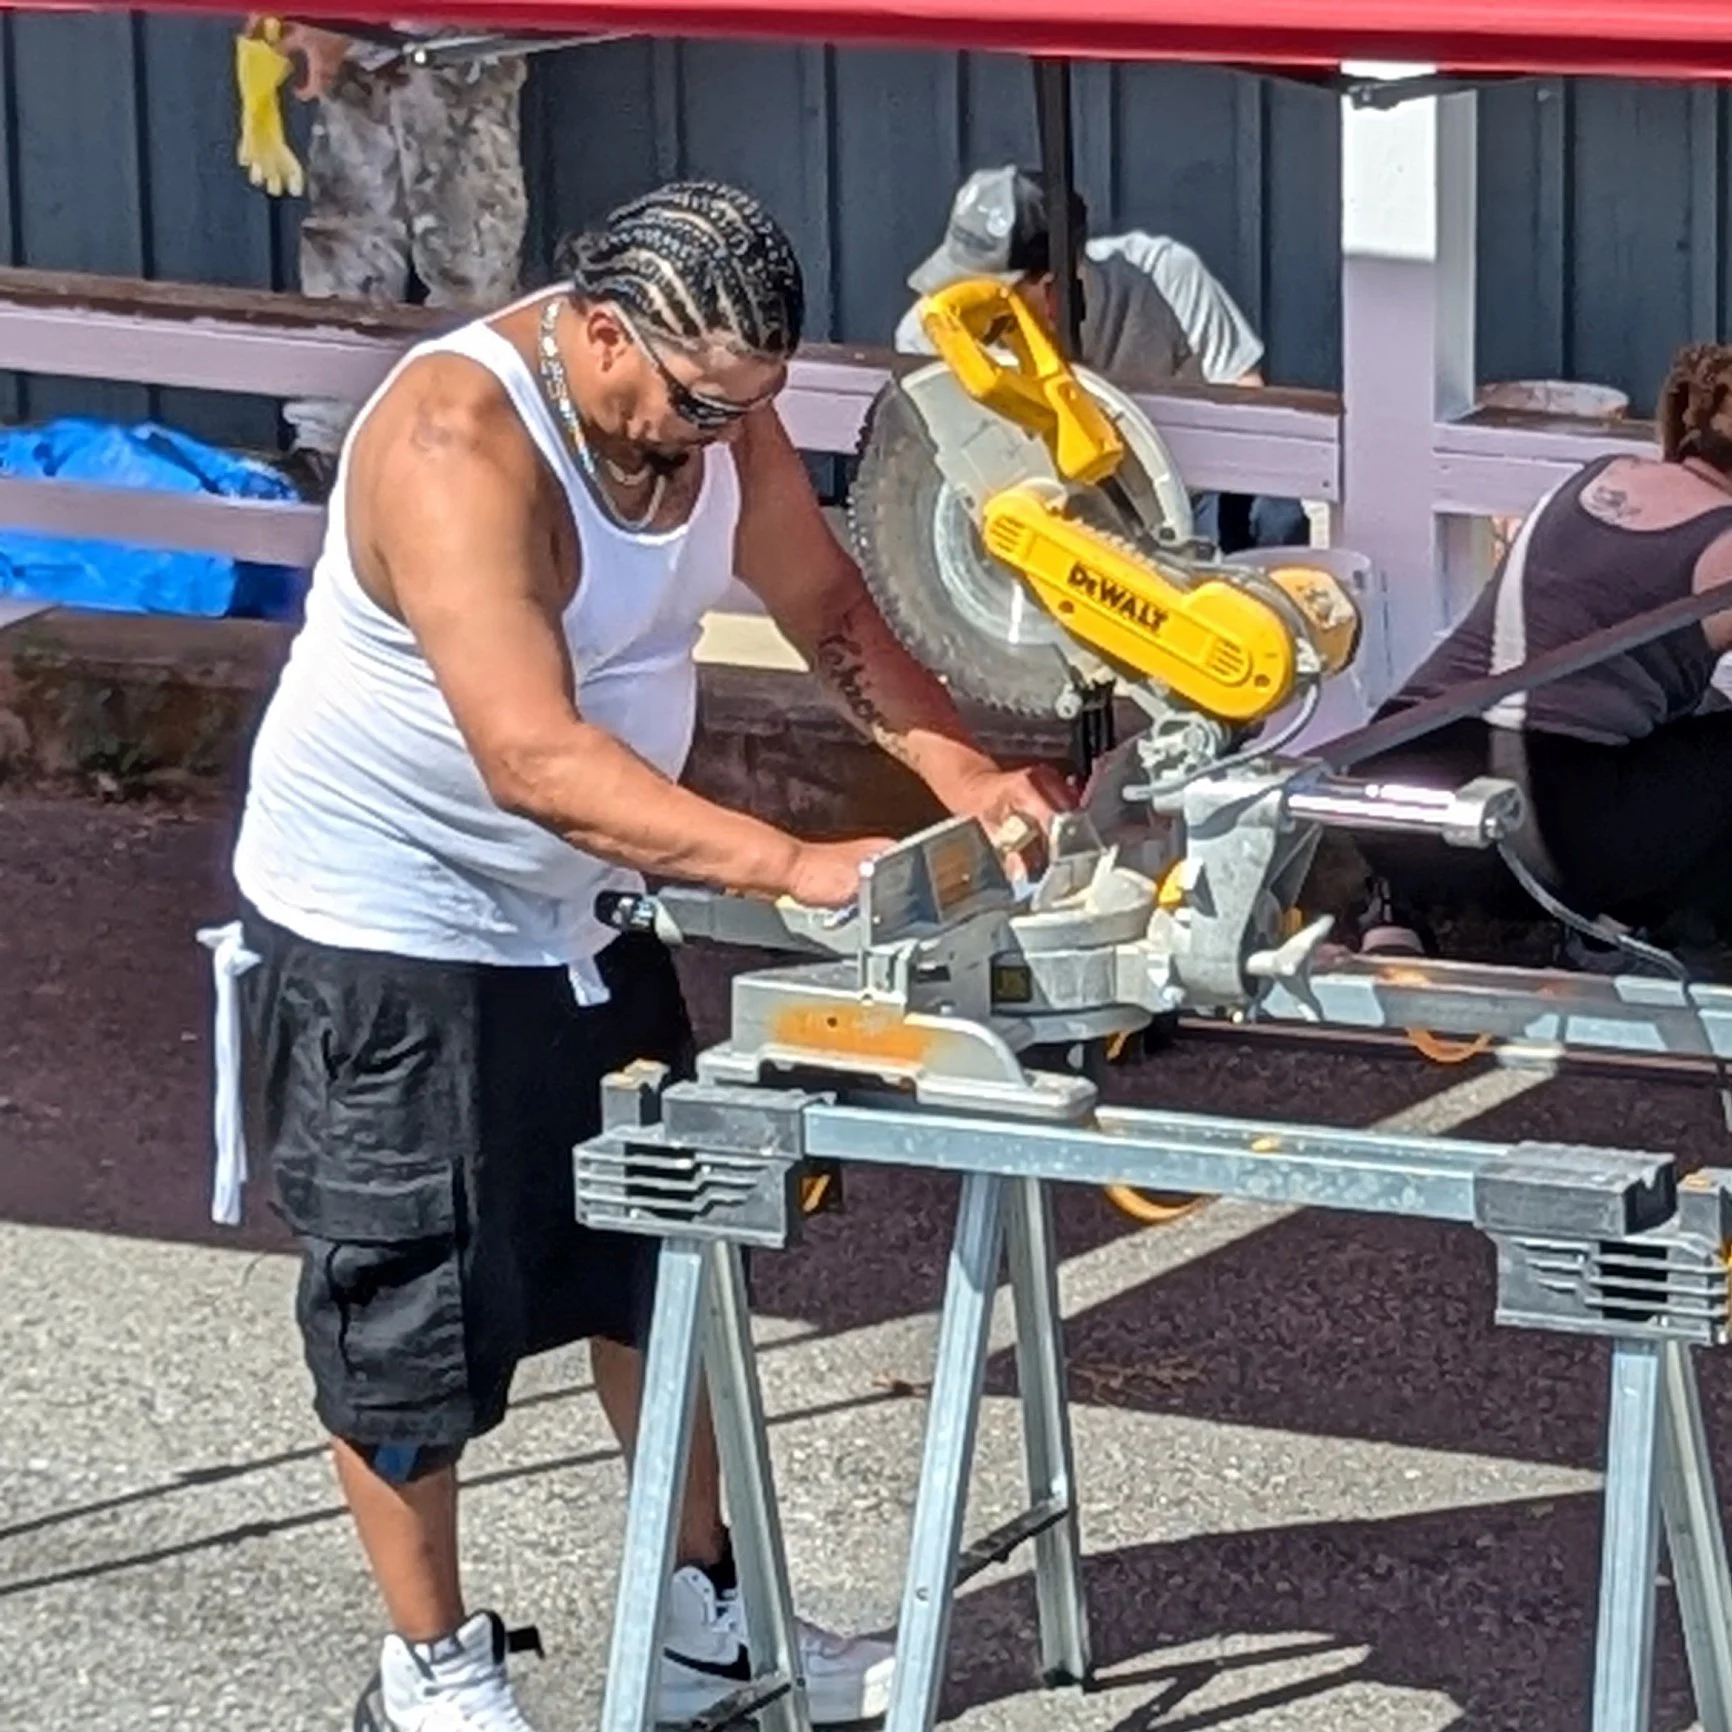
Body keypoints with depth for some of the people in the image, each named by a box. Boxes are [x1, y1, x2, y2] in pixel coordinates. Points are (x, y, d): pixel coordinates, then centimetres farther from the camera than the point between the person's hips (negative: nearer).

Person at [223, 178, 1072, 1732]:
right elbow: (537, 756, -41)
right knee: (408, 1312, 2)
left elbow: (822, 602, 2)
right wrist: (791, 868, -46)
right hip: (388, 930, -8)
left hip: (579, 909, 8)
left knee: (655, 1263, 16)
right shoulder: (458, 446, -33)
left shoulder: (711, 402, -8)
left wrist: (962, 771, -15)